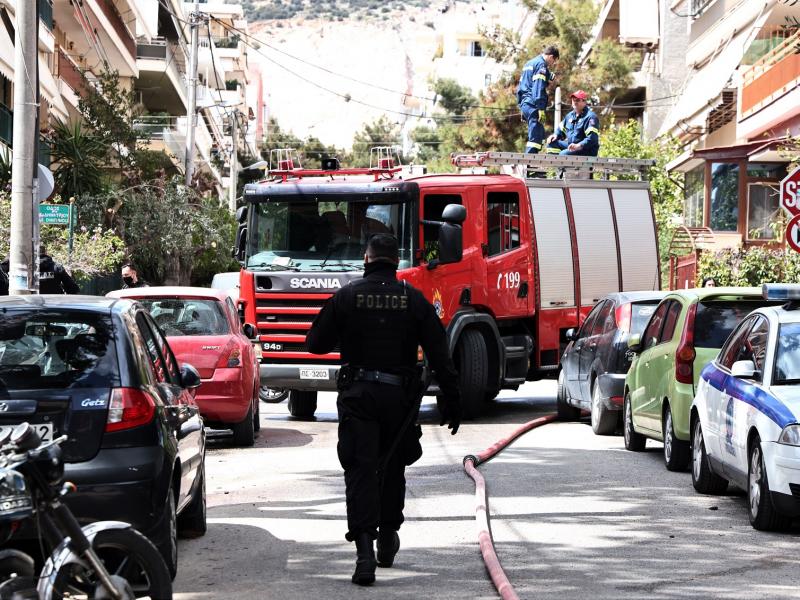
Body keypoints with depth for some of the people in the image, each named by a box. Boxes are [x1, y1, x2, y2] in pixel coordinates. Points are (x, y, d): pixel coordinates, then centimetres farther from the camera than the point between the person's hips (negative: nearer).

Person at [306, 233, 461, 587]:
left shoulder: (346, 296, -1)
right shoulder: (414, 300, 1)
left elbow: (316, 343, 3)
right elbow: (440, 356, -1)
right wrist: (451, 403, 4)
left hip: (357, 396, -1)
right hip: (399, 396, 2)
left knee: (360, 469, -5)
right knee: (392, 468, 20)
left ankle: (364, 550, -19)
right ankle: (387, 538, 30)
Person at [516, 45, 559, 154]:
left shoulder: (529, 63, 24)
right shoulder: (541, 65, -6)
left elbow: (520, 86, 27)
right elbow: (538, 87, -17)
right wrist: (541, 108, -21)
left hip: (524, 103, 10)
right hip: (533, 105, -10)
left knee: (540, 134, 15)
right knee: (535, 136, -13)